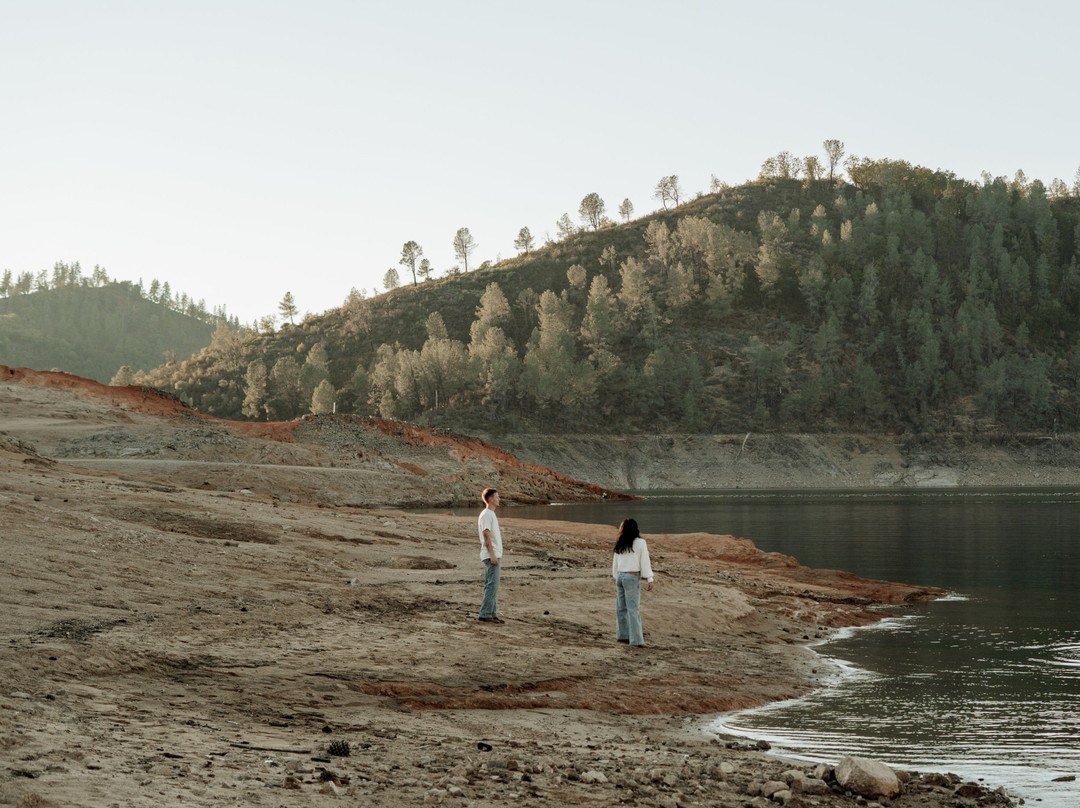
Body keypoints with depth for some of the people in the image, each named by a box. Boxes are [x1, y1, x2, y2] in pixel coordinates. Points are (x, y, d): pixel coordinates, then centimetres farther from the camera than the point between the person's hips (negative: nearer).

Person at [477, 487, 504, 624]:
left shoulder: (491, 515, 19)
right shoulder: (486, 515, -11)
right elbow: (486, 535, -17)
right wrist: (492, 555, -22)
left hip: (495, 555, 10)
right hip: (491, 555, -10)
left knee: (491, 586, 10)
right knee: (492, 586, -11)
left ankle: (491, 614, 13)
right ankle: (485, 614, -11)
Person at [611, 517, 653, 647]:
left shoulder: (619, 544, 5)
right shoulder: (640, 543, -7)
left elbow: (615, 563, 11)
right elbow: (645, 562, -8)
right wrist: (650, 579, -4)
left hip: (620, 576, 5)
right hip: (632, 577, -5)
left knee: (621, 607, 14)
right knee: (633, 608, -5)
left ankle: (622, 635, 22)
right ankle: (636, 640, -7)